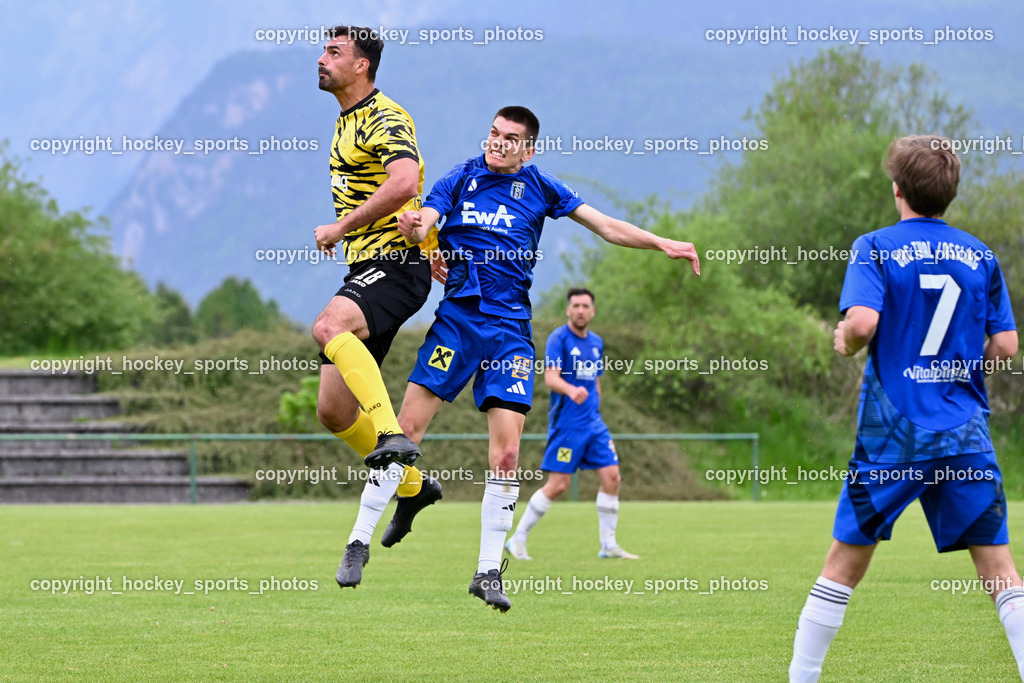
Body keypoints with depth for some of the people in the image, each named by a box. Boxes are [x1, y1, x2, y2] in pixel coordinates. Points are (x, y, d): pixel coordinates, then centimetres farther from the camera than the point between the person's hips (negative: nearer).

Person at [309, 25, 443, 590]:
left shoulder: (384, 119, -10)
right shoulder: (347, 122, 21)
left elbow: (404, 183, -28)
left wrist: (341, 227, -21)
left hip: (395, 265, -9)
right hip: (364, 270, 9)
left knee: (329, 328, -37)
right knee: (332, 410, 5)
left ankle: (394, 438, -38)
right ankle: (411, 485, 23)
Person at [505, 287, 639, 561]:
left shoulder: (596, 342, 13)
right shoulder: (559, 339, -9)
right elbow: (550, 377, -22)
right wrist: (571, 391, -41)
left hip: (593, 423, 7)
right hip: (566, 423, -7)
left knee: (611, 477, -2)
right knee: (558, 485, -8)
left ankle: (608, 545, 8)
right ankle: (517, 540, 4)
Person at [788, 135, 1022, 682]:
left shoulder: (875, 248, -3)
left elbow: (862, 321, -18)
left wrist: (844, 341, 3)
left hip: (892, 434, -2)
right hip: (966, 434, 2)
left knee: (845, 562, 8)